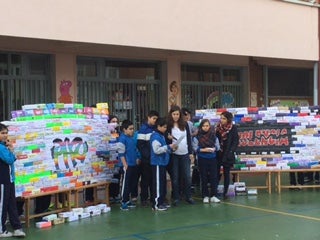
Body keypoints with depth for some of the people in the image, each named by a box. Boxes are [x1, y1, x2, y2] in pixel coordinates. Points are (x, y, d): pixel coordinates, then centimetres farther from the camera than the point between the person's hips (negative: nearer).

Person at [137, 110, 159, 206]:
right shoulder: (143, 129, -7)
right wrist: (147, 155, -15)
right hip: (146, 159, -5)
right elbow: (140, 145, -12)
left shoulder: (155, 128, 8)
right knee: (145, 178, 4)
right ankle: (144, 198, 13)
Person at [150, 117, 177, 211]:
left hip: (162, 163, 10)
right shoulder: (155, 136, -15)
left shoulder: (162, 136, 14)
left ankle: (161, 202, 23)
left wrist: (171, 149, 10)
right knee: (158, 184, -6)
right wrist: (169, 147, -19)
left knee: (163, 183, 14)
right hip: (157, 163, -10)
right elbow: (157, 150, -23)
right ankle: (156, 204, -1)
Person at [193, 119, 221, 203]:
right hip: (202, 159, -2)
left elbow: (218, 146, 4)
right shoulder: (197, 137, -6)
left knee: (214, 177, 2)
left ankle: (213, 196, 7)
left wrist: (214, 149, -16)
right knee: (204, 178, 5)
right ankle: (205, 196, 13)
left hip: (212, 158, 2)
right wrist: (203, 150, -20)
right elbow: (195, 148, -8)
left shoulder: (213, 135, 1)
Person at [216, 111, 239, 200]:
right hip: (218, 154, 2)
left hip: (227, 155, -2)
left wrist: (231, 151, -15)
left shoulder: (233, 128, -6)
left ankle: (225, 192, 14)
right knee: (216, 173, 3)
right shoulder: (218, 127, 1)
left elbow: (235, 141, -6)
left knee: (226, 174, 7)